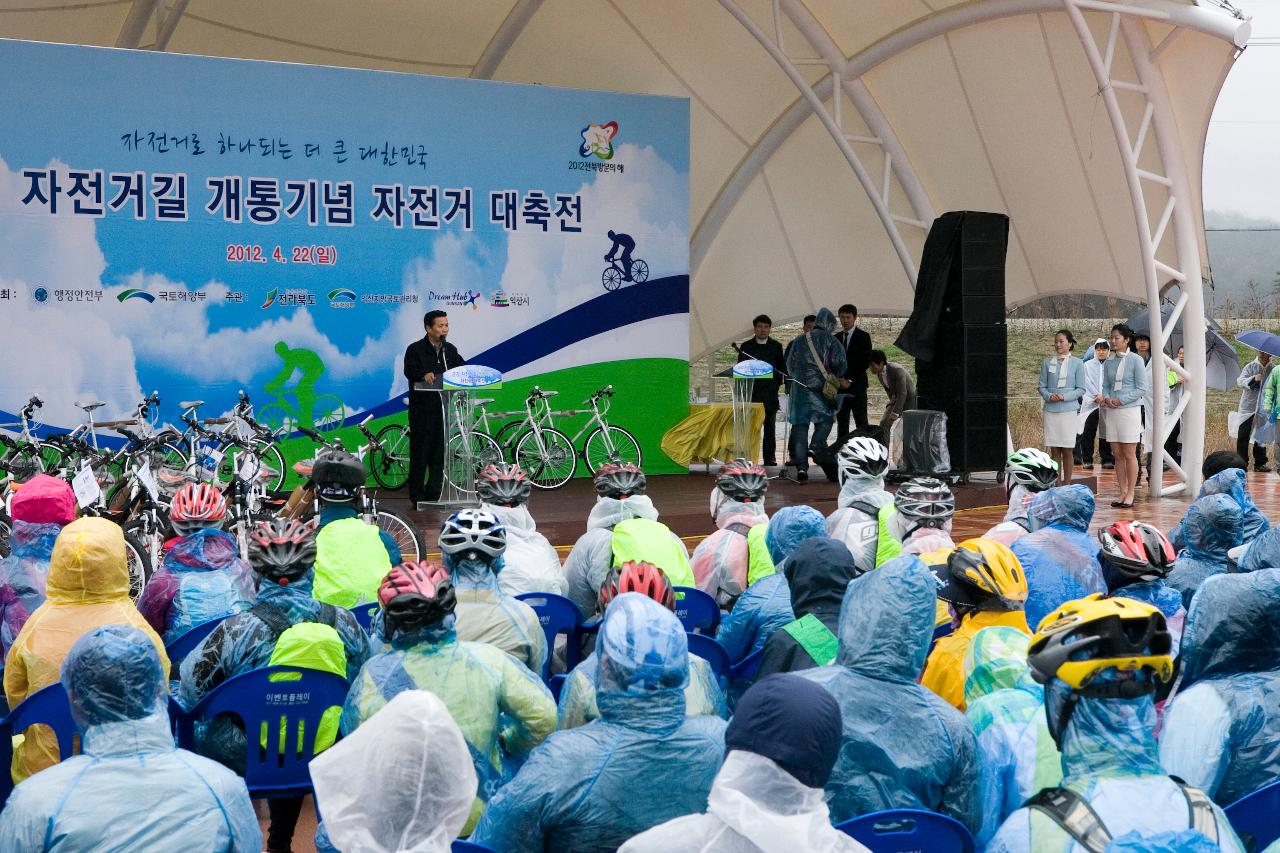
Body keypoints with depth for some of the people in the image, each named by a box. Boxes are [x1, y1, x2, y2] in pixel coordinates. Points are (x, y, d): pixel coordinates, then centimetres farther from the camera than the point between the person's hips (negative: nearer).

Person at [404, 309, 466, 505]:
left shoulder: (450, 350, 14)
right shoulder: (415, 349, -3)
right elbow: (409, 370, -19)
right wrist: (424, 374, -40)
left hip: (444, 408, 5)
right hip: (422, 410, -5)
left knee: (440, 453, 6)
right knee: (420, 452, -1)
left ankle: (433, 495, 14)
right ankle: (416, 496, 7)